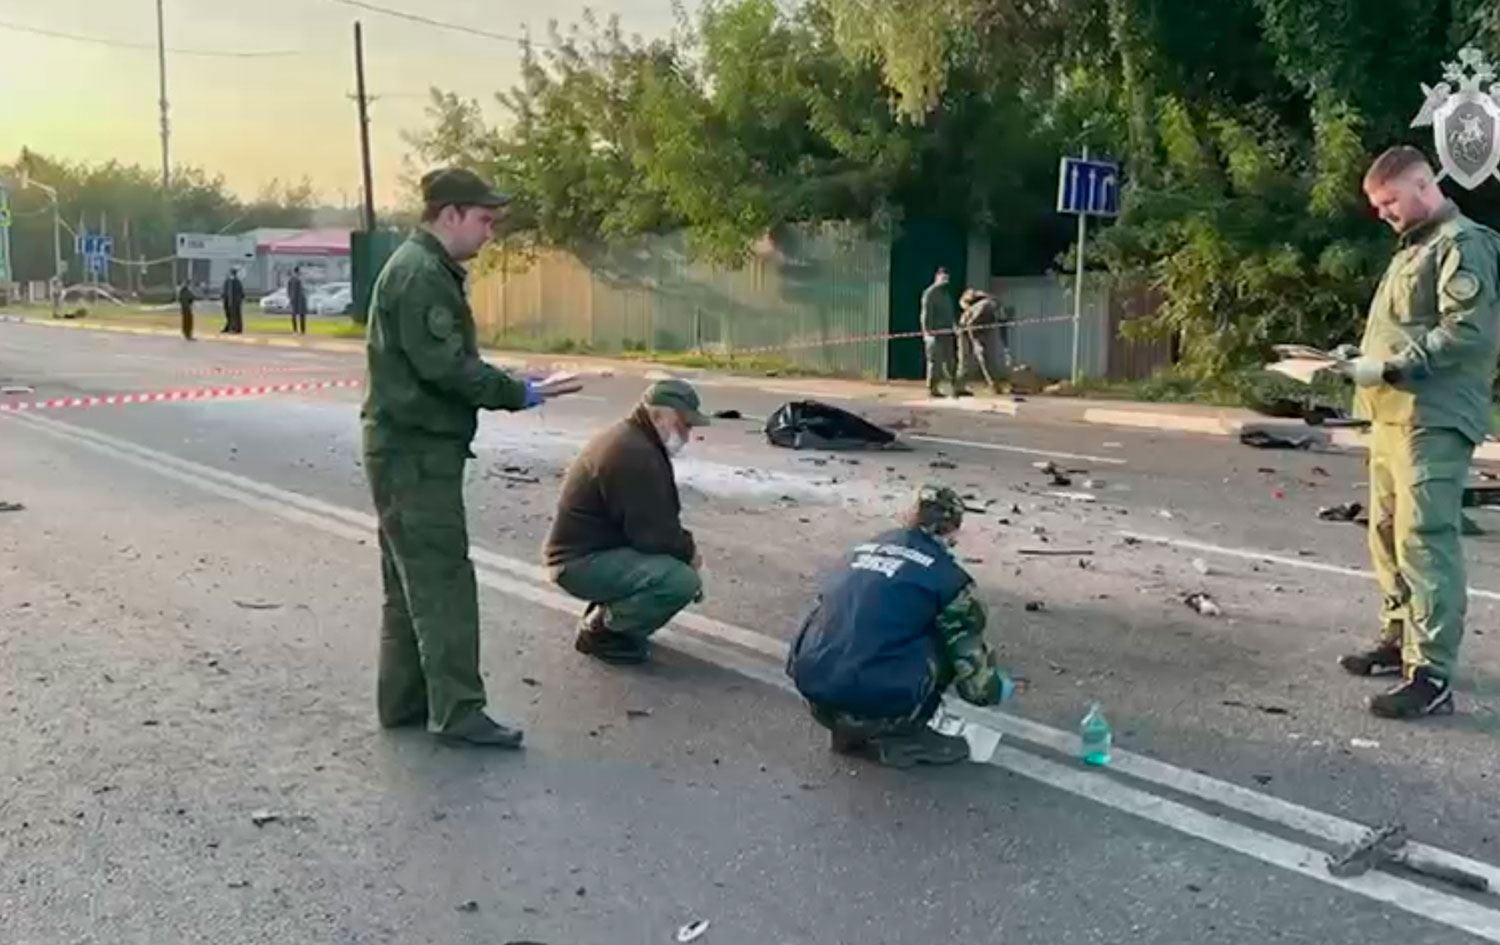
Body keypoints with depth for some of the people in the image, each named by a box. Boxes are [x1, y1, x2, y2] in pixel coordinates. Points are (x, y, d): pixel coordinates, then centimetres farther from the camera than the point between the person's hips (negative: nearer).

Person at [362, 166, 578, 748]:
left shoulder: (425, 269, 18)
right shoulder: (421, 274, -16)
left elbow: (449, 360, 20)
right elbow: (445, 366, -23)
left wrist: (509, 387, 9)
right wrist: (517, 394, -16)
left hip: (408, 449, 11)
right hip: (416, 451, -11)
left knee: (412, 581, 15)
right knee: (444, 581, -8)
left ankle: (404, 702, 23)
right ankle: (457, 712, -3)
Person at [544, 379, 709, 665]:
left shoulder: (633, 440, 11)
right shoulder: (634, 455, -23)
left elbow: (658, 520, 17)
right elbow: (653, 534, -23)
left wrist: (686, 547, 1)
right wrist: (689, 552, -5)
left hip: (591, 548, 11)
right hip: (582, 562, -11)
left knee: (680, 563, 15)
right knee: (683, 581, -25)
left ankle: (606, 613, 15)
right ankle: (599, 629, -6)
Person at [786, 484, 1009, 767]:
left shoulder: (862, 549, 20)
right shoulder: (947, 576, 4)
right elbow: (974, 677, 6)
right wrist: (995, 689, 30)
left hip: (814, 695, 6)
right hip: (875, 705, -6)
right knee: (952, 636, 13)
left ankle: (851, 731, 21)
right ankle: (903, 736, 14)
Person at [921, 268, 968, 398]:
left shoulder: (946, 294, 22)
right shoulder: (930, 293, -5)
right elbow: (926, 313, -13)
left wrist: (956, 325, 19)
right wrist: (927, 329, -21)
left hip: (947, 332, 8)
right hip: (935, 333, -8)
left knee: (951, 361, 6)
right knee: (935, 361, -5)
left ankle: (957, 388, 7)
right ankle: (932, 388, 1)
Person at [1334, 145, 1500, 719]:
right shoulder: (1414, 249, 23)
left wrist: (1388, 369, -18)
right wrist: (1363, 354, 12)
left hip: (1433, 421, -10)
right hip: (1392, 415, 10)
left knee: (1425, 541, -13)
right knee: (1388, 535, 14)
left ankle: (1432, 675, -12)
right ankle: (1399, 639, 27)